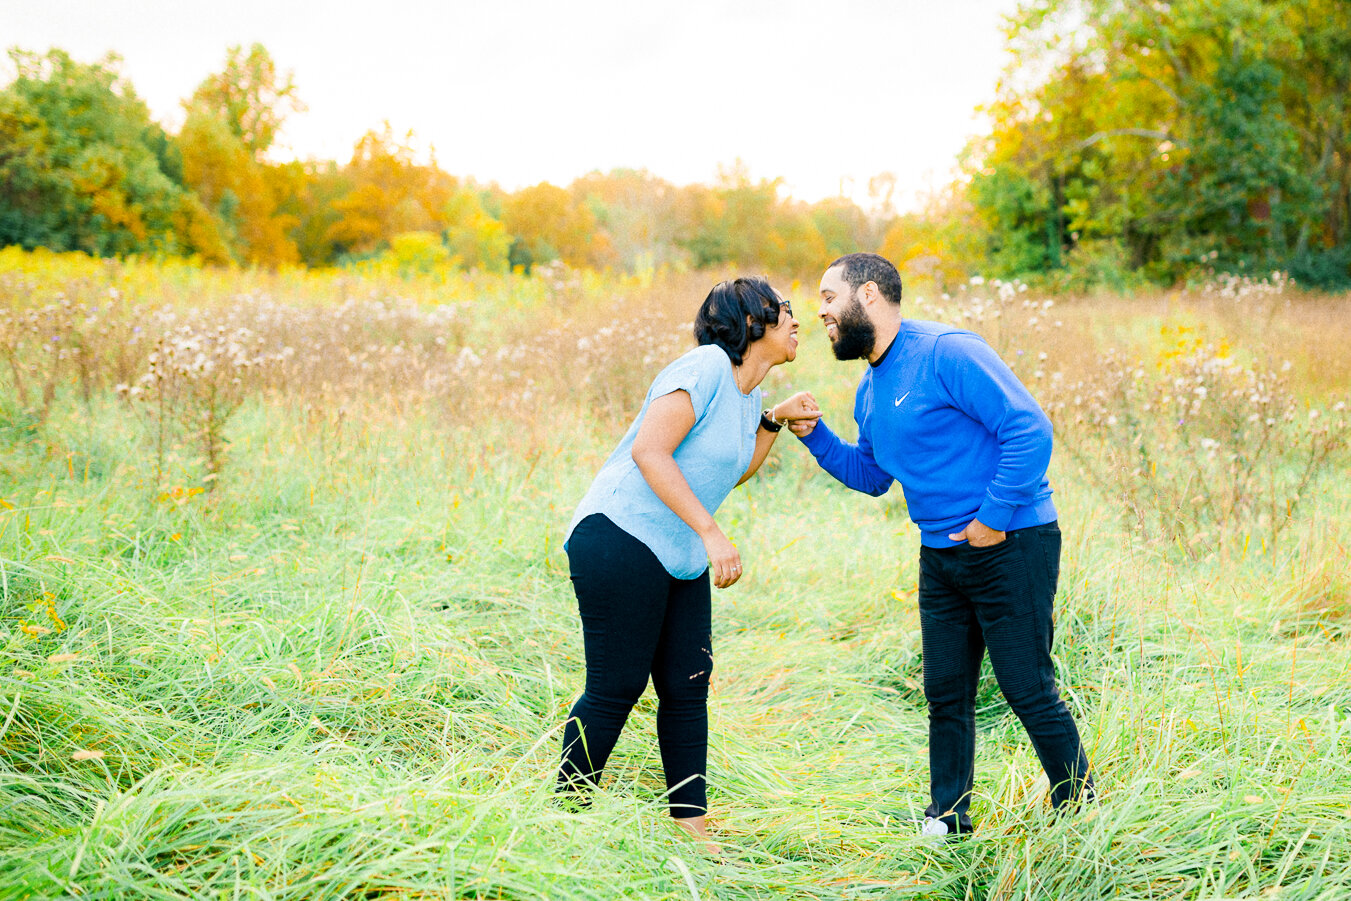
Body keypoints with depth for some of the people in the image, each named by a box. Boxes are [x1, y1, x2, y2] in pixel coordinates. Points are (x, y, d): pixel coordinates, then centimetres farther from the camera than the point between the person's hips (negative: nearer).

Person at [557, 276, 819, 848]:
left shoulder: (746, 392, 14)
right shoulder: (706, 366, -14)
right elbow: (649, 451, -23)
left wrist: (775, 421, 14)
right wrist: (711, 533, -25)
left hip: (680, 559, 9)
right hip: (619, 540, -9)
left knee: (687, 688, 7)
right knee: (616, 689, -5)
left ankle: (691, 824, 13)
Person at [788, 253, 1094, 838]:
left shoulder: (947, 353, -16)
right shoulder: (870, 390, 12)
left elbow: (1030, 431, -20)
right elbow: (872, 475, 22)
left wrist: (994, 518, -19)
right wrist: (815, 437, 7)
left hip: (1010, 545, -8)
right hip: (941, 554, 8)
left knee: (1030, 691, -3)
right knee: (946, 695, 10)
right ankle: (947, 820, 22)